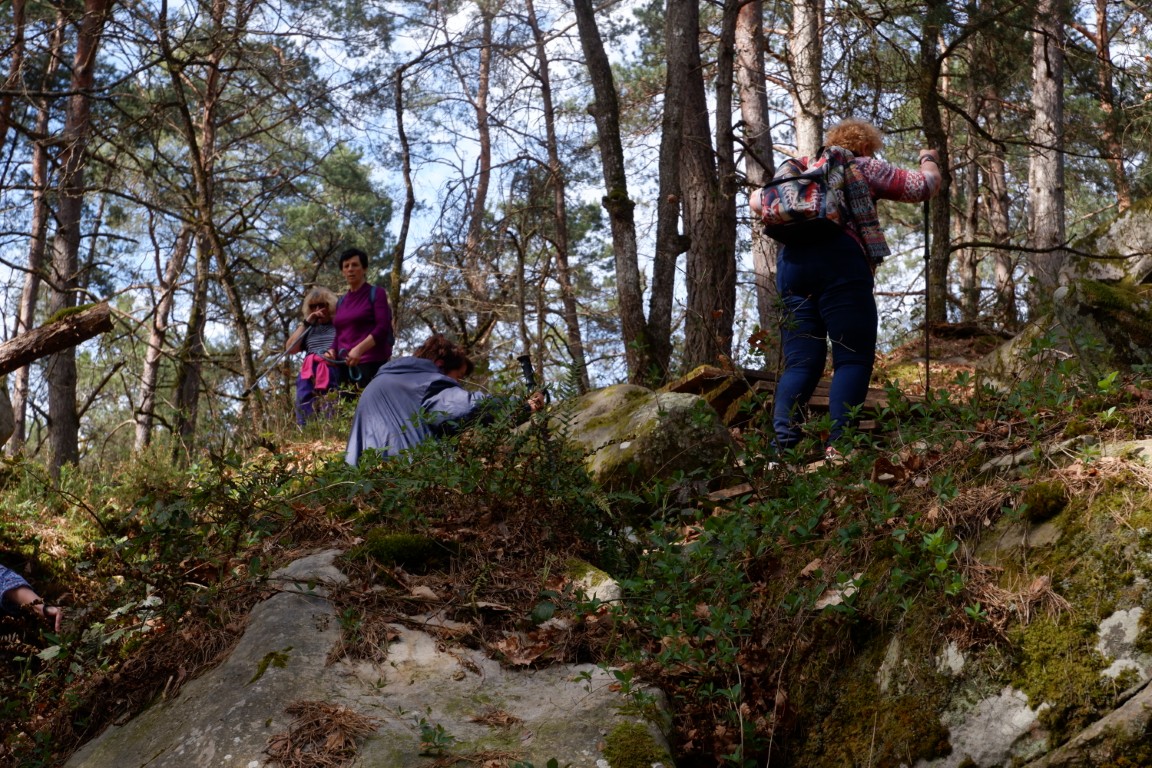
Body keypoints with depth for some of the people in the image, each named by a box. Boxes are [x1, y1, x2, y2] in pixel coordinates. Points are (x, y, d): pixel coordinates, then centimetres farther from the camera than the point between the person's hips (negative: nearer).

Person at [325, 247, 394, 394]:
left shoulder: (376, 293, 3)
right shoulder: (341, 302, 20)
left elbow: (383, 328, -9)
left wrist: (359, 349, -22)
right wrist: (332, 351, 2)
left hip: (372, 364, -5)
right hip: (345, 365, 6)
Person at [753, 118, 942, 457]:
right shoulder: (864, 168, 14)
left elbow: (757, 201, 30)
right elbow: (922, 187, 13)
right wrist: (929, 160, 33)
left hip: (791, 262, 5)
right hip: (840, 262, -5)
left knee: (800, 363, 3)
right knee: (854, 359, -5)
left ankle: (782, 444, -12)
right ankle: (837, 446, -20)